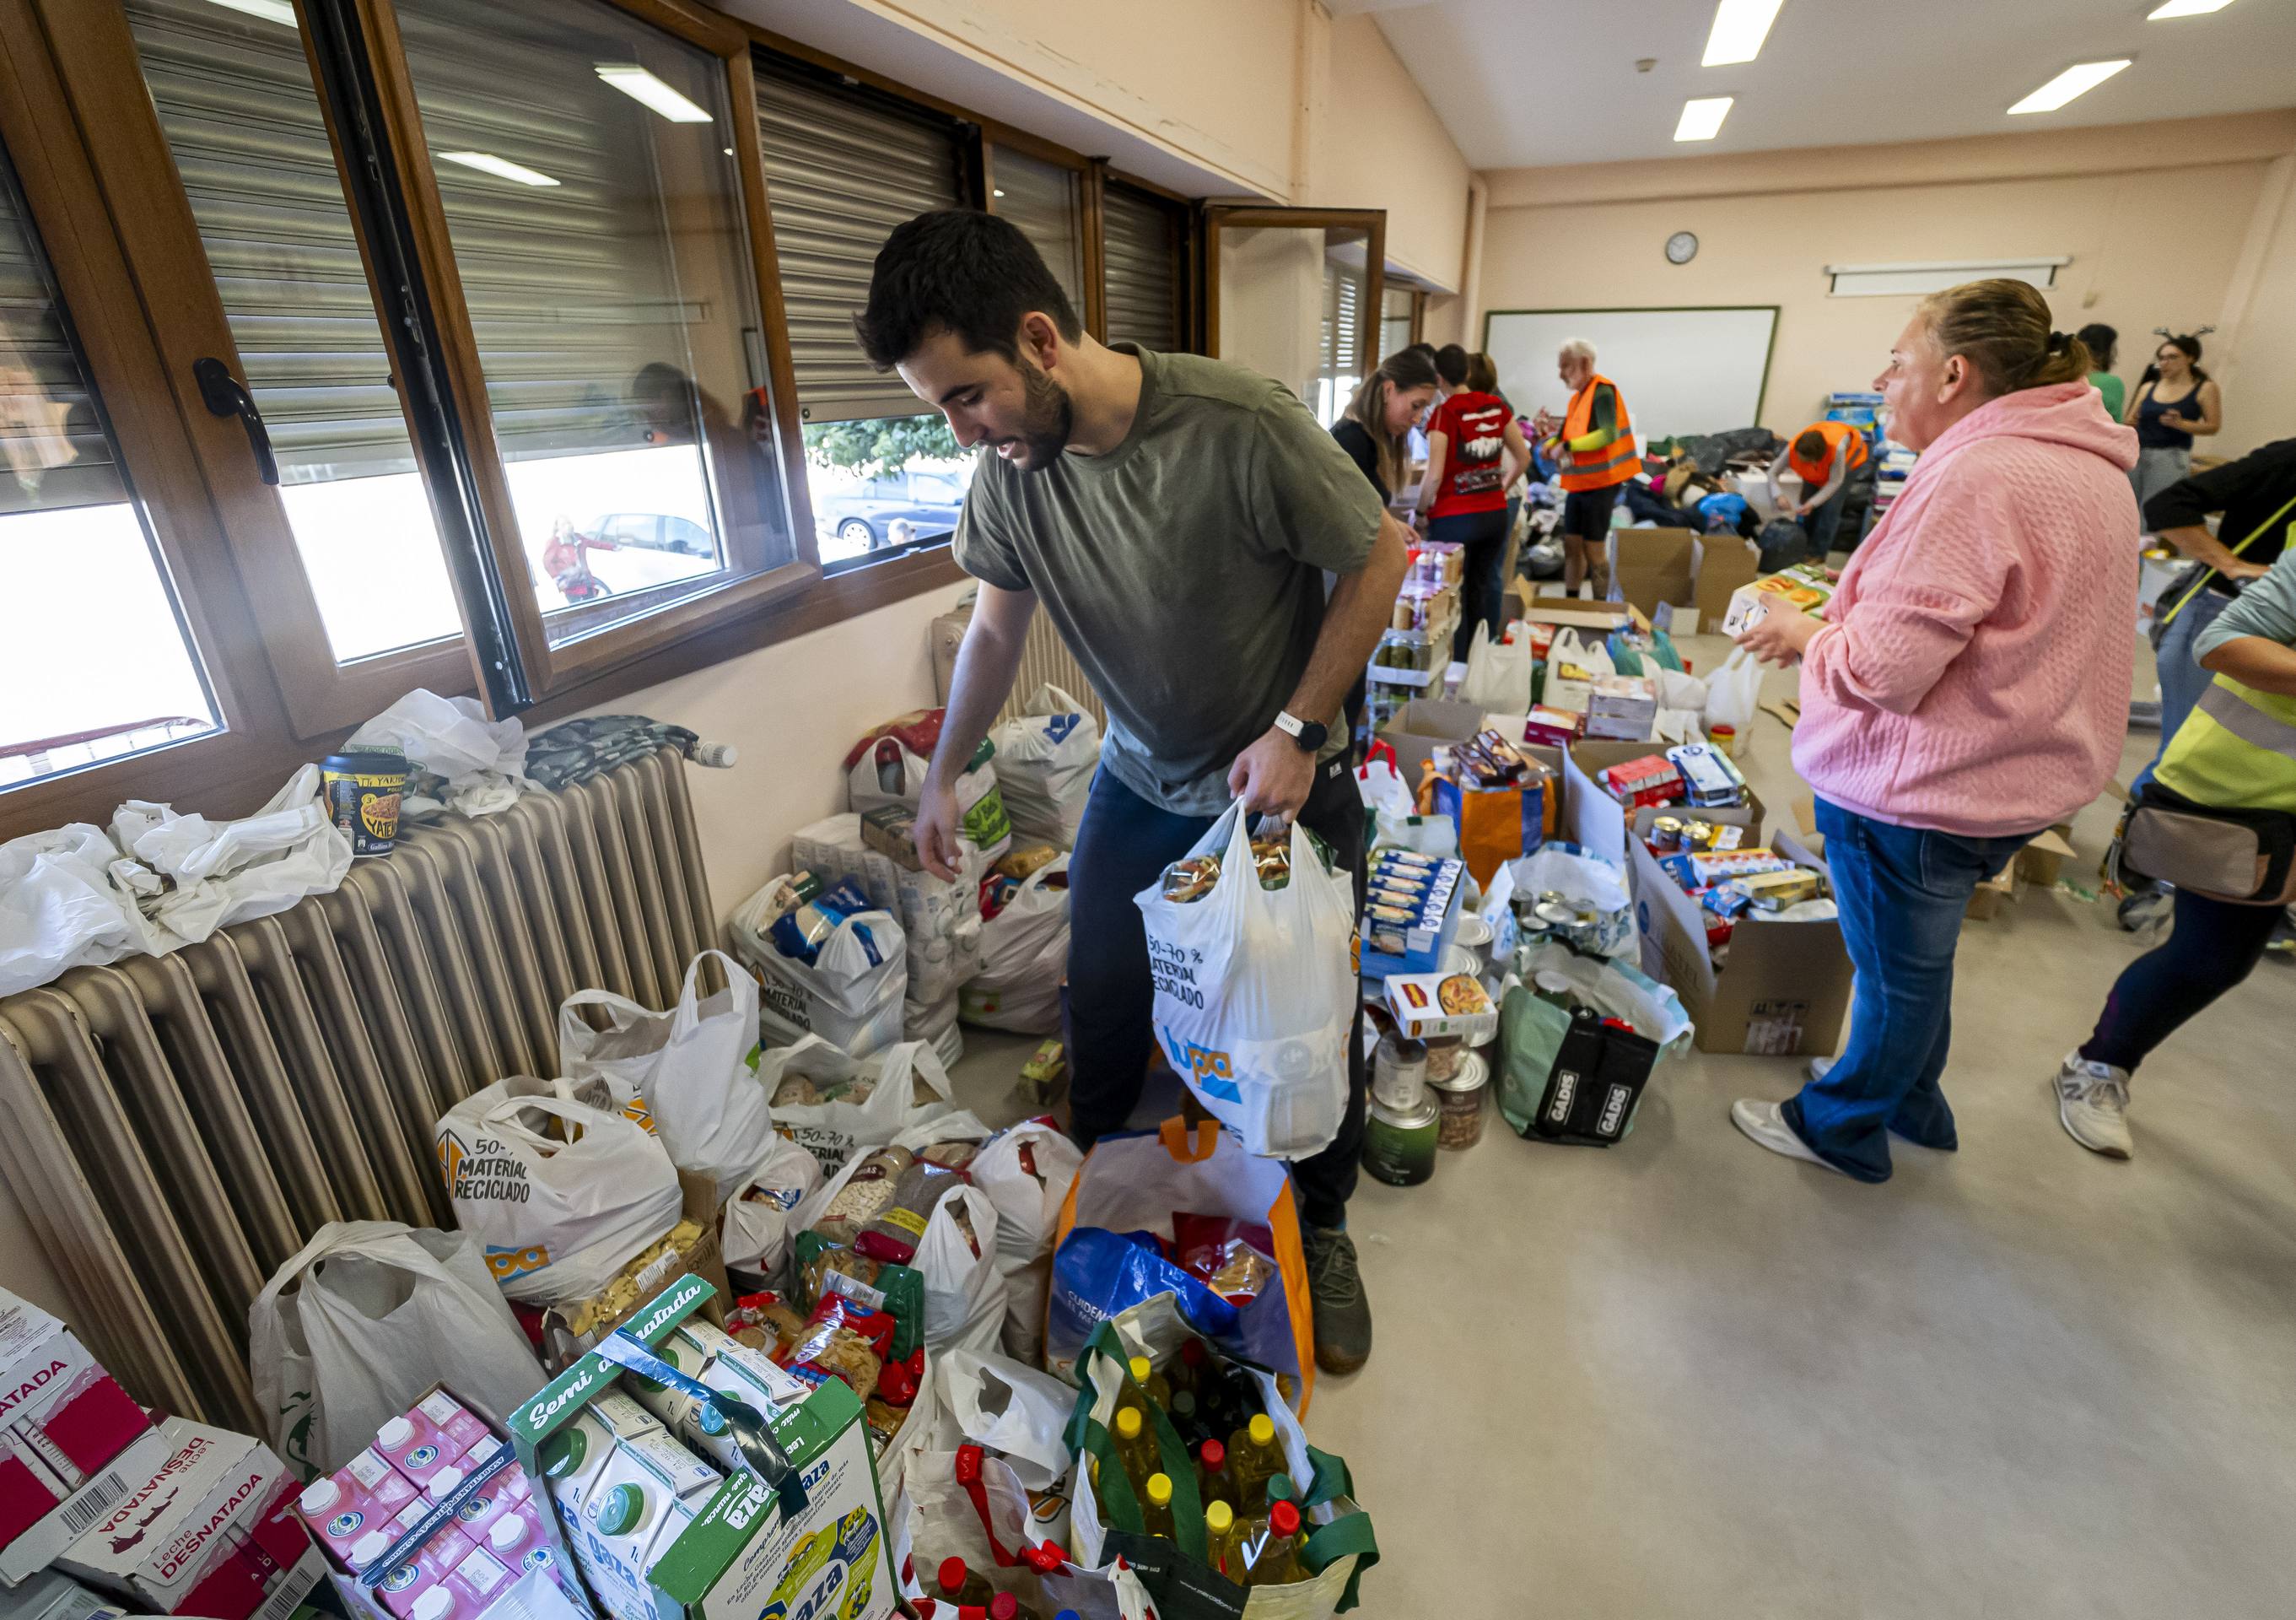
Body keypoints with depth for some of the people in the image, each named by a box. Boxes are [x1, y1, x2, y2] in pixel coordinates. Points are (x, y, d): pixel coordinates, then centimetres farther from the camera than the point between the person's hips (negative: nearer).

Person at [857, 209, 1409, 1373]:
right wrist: (943, 774, 11)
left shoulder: (1242, 426, -27)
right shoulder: (1006, 468, -11)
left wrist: (1298, 730, -18)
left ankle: (1320, 1228, 37)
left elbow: (1378, 556, -14)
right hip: (1140, 783, 4)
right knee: (1100, 1008, 13)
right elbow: (995, 629, 5)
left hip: (1285, 780, -3)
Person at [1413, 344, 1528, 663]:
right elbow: (1523, 458, 11)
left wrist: (1422, 510, -4)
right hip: (1495, 514, 5)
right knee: (1483, 591, 15)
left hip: (1454, 518, -5)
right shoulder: (1497, 406, 4)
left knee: (1453, 596, 5)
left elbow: (1435, 475, -19)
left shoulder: (1444, 413, -12)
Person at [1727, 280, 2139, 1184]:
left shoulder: (1972, 478, -24)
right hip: (2008, 776, 9)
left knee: (1896, 971, 9)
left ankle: (1840, 1128, 30)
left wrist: (1805, 636, -8)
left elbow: (1883, 668, -28)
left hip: (1919, 792, -9)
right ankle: (1910, 1101, 45)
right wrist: (1838, 621, 9)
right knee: (1915, 957, 26)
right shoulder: (2089, 466, 9)